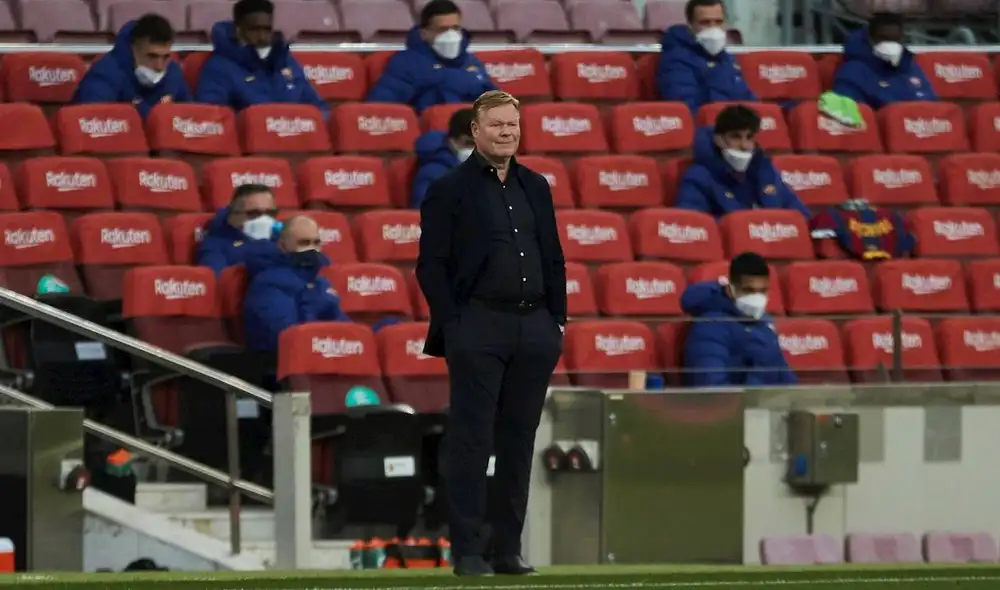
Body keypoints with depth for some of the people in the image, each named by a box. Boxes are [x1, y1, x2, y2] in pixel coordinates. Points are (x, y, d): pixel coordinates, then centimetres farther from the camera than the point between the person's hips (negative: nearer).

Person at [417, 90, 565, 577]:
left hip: (534, 330, 5)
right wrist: (452, 326, -11)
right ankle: (467, 550, -4)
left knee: (519, 443, 6)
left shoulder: (535, 187, 16)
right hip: (478, 329, -5)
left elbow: (554, 259, 19)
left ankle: (507, 549, 11)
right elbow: (431, 265, -4)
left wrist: (557, 320, 10)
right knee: (471, 441, -5)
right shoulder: (449, 190, 0)